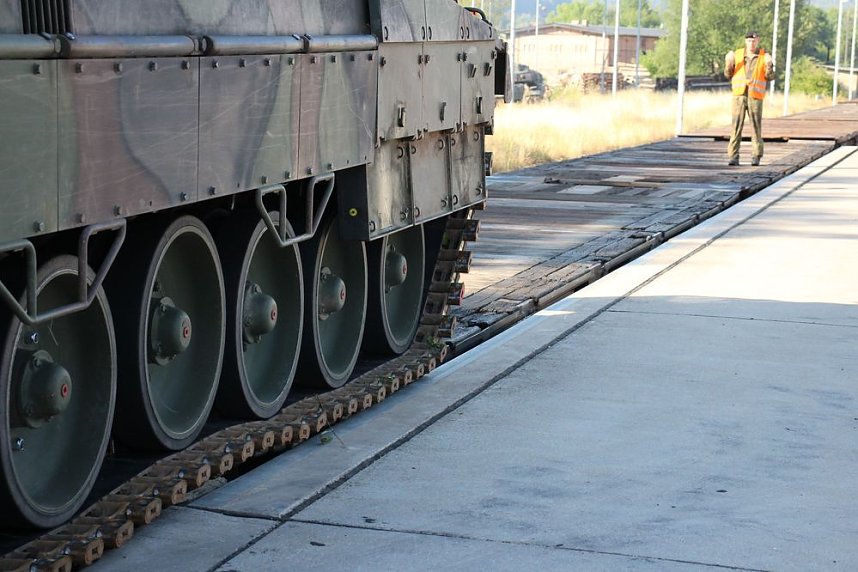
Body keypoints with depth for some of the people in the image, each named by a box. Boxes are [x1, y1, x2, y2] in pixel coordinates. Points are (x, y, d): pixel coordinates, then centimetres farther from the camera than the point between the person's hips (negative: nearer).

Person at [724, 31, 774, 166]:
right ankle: (733, 156, -5)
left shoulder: (764, 56, 3)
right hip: (739, 95, 1)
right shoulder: (737, 54, 6)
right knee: (736, 125, -5)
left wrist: (769, 65, -17)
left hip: (755, 96, -1)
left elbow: (770, 77, 1)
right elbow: (728, 74, 8)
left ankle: (756, 156, 11)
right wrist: (728, 63, -9)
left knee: (756, 126, 1)